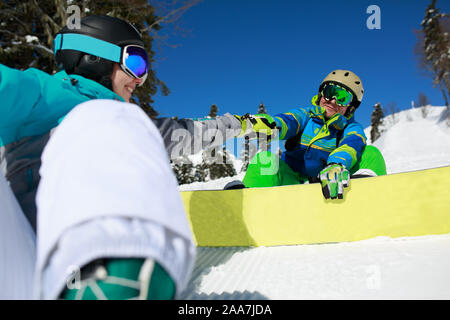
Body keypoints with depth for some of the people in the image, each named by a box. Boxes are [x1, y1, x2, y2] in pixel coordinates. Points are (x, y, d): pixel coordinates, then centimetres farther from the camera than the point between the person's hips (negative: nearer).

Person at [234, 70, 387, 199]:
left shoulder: (352, 129, 8)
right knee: (265, 158, -27)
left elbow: (349, 147, -17)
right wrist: (272, 125, -41)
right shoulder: (305, 116, 11)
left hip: (326, 186, 0)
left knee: (371, 153, -12)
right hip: (291, 182, 0)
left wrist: (336, 165, -42)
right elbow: (288, 121, -14)